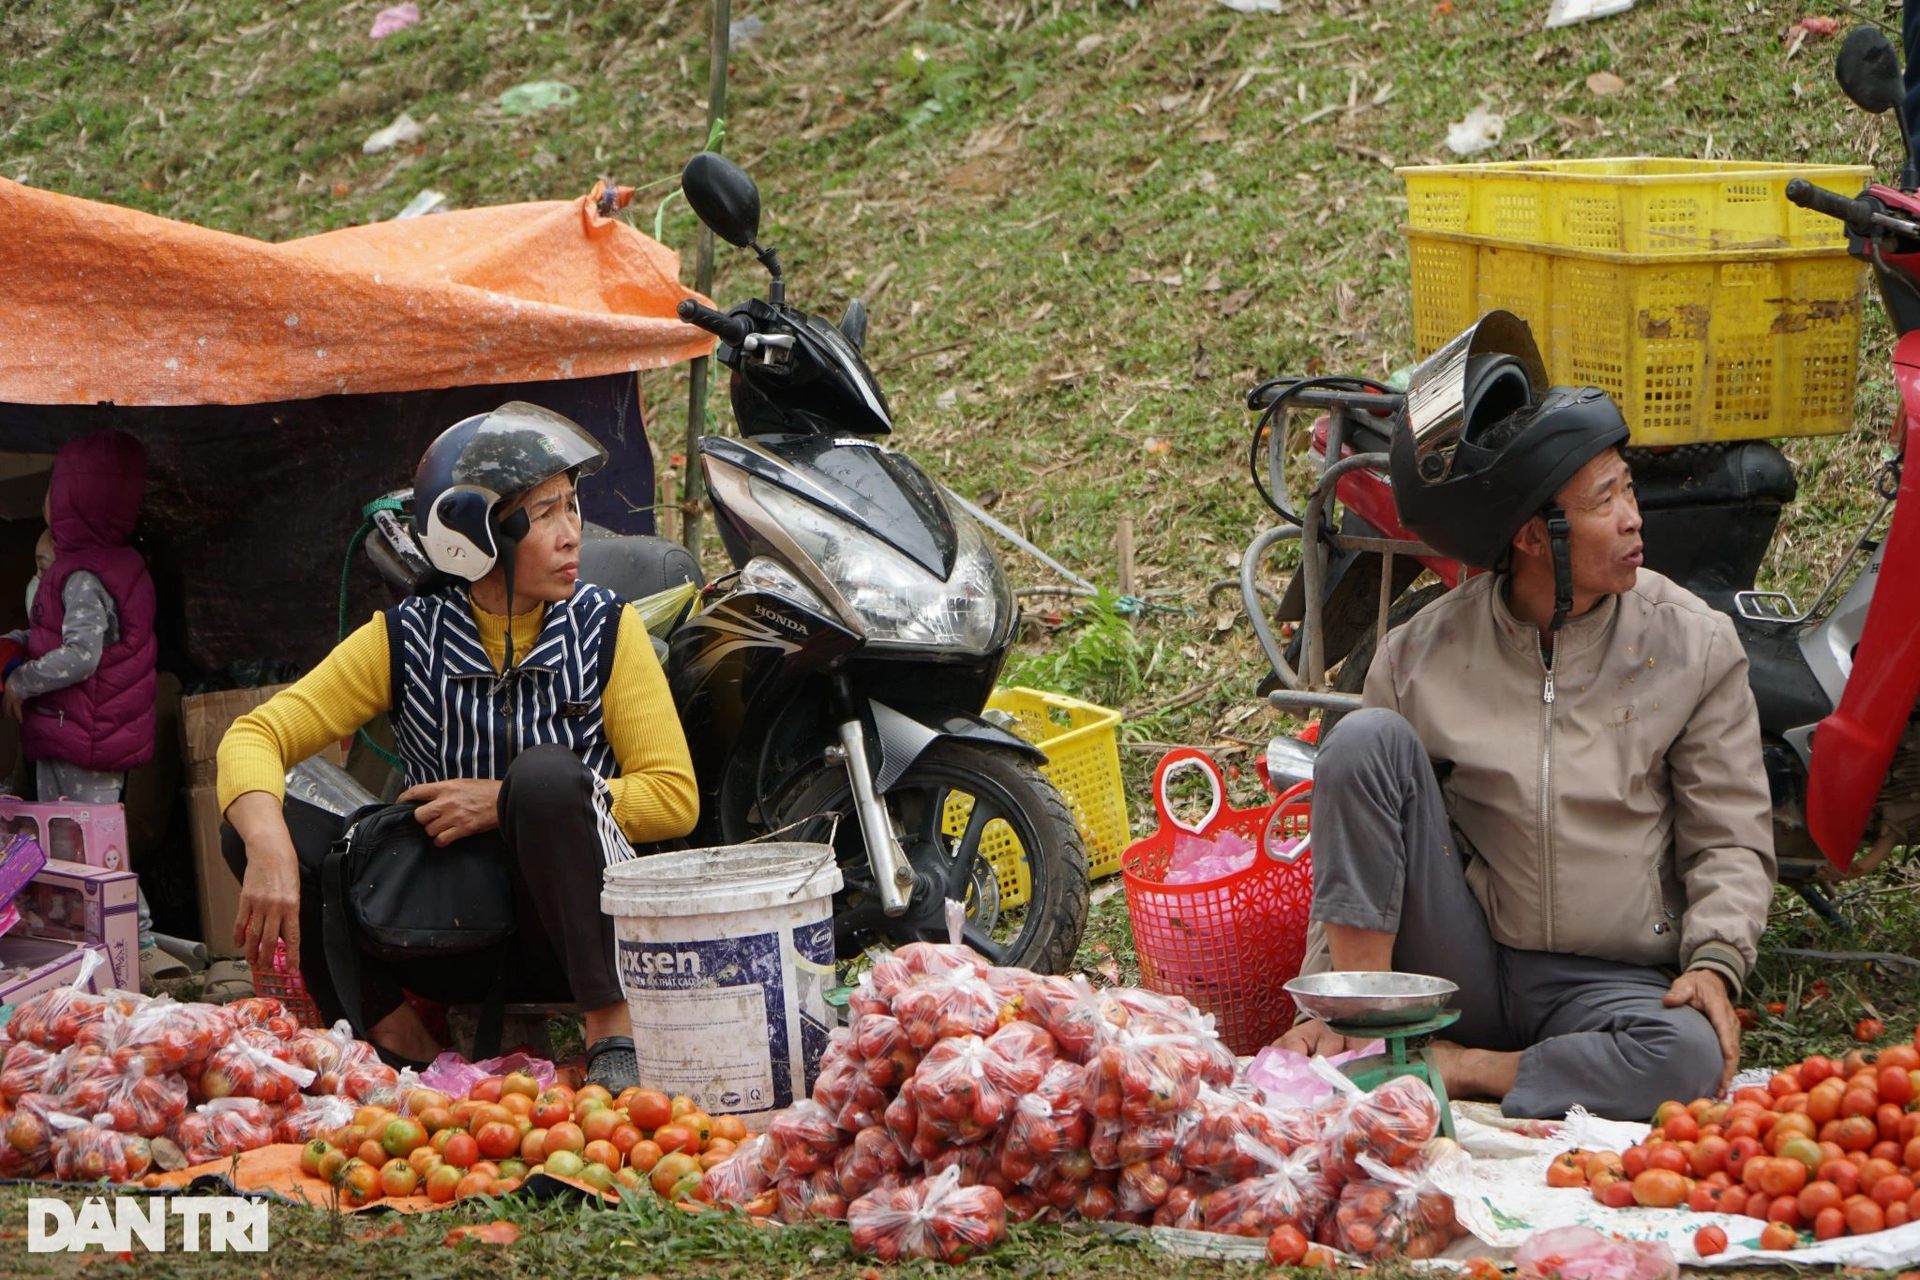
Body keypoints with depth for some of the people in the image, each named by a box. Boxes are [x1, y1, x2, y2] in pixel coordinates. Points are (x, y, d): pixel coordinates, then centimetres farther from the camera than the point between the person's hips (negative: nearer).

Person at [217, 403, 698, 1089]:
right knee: (251, 830, -14)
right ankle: (405, 1043, -15)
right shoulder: (404, 640, 1)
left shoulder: (605, 630, 1)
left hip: (577, 936, -2)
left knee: (546, 774, -31)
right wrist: (270, 852, -27)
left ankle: (613, 1032, -23)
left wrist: (509, 800, -14)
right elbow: (256, 735, -5)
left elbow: (675, 798, -4)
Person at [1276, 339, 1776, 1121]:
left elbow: (1731, 838, 3)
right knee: (1368, 738, -17)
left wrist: (1714, 963, -16)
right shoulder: (1420, 657, 0)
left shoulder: (1694, 645, 0)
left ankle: (1459, 1072, -20)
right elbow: (1354, 831, 6)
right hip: (1458, 964, 1)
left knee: (1692, 1055, -36)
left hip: (1606, 981, -1)